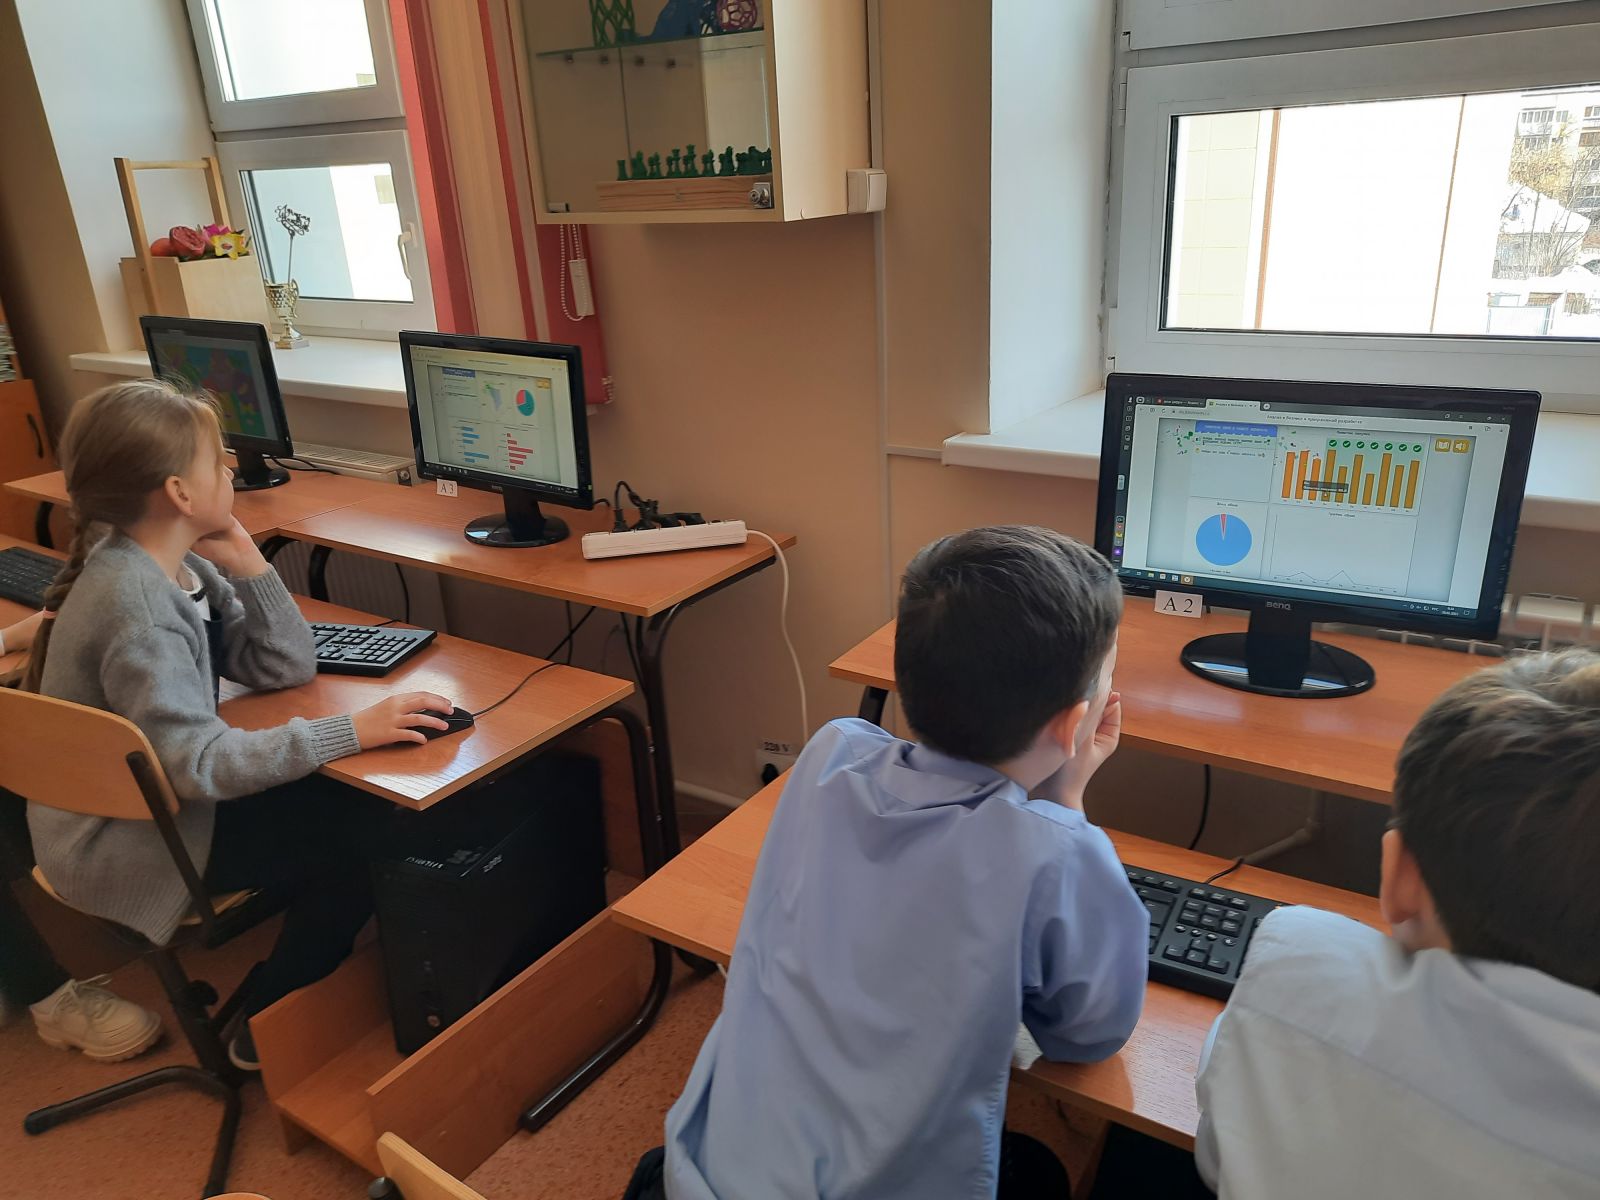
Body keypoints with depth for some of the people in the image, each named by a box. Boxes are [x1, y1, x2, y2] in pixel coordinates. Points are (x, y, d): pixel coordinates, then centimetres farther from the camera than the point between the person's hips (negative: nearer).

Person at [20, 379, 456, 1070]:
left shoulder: (179, 568, -2)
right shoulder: (134, 605, -30)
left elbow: (287, 666, -3)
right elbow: (198, 763, -35)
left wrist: (244, 561, -13)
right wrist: (350, 732, -38)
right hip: (119, 847, -9)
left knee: (350, 801, 6)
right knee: (366, 836, -9)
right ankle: (267, 1027, 11)